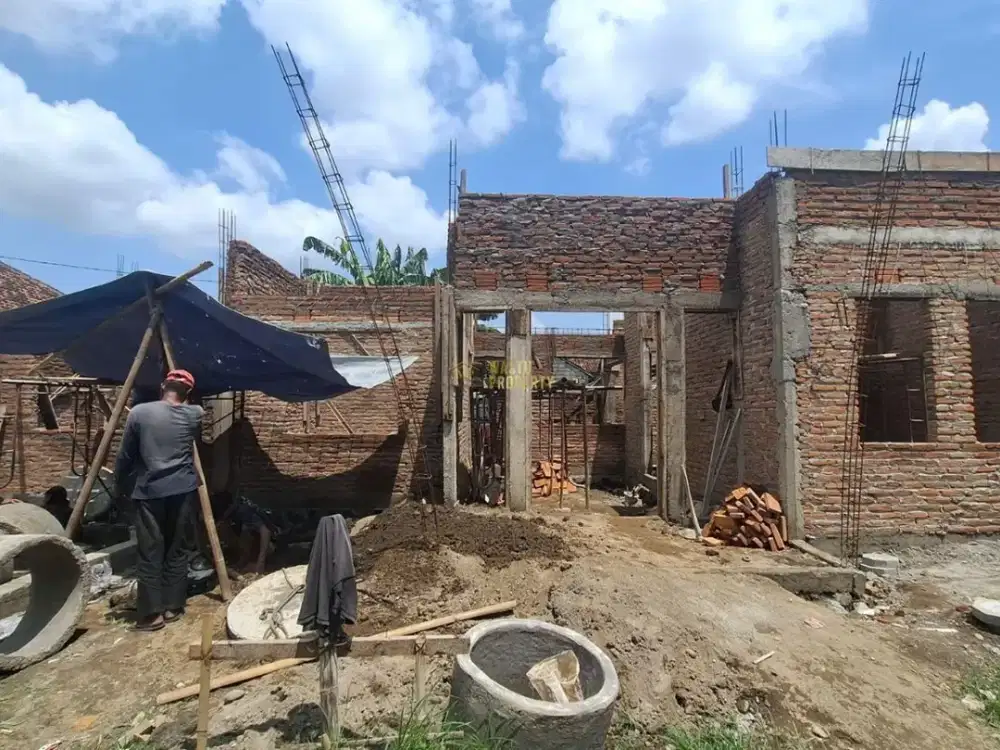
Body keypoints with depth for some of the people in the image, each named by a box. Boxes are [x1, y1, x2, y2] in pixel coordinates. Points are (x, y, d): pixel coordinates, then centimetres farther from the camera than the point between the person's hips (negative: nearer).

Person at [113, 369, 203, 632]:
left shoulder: (138, 413, -3)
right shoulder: (195, 414, 1)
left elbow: (125, 455, 5)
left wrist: (120, 482, 21)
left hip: (149, 492, -1)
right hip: (183, 490, 2)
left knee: (150, 554, 5)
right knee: (177, 550, 10)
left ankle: (151, 613, 8)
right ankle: (173, 607, 17)